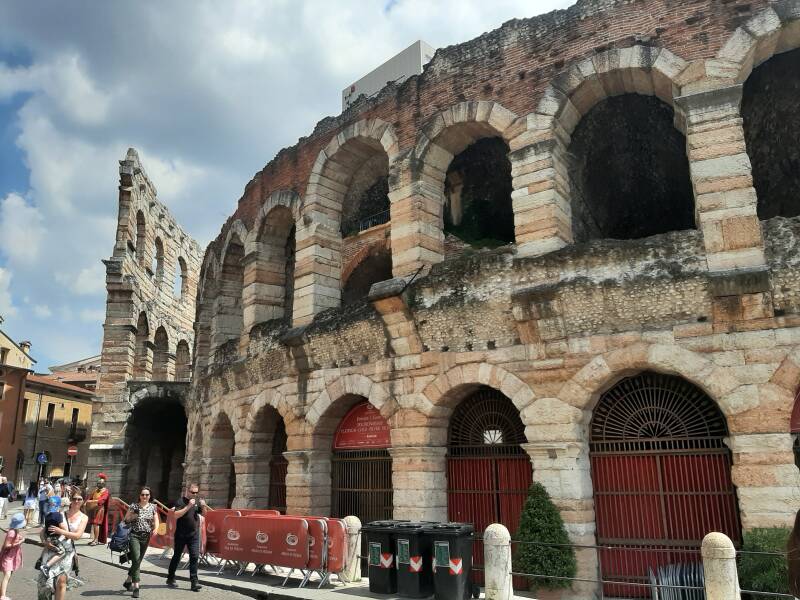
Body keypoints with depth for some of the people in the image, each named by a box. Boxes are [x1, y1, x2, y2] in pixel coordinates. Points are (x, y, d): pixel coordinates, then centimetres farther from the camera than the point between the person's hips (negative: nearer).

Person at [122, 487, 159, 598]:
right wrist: (132, 516, -16)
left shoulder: (153, 507, 5)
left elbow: (156, 521, 8)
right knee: (136, 560, -14)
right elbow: (126, 519, 5)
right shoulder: (134, 506, -2)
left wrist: (155, 528, -12)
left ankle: (128, 581, 33)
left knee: (138, 561, 13)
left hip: (146, 537, 4)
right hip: (134, 536, -4)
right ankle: (136, 587, -12)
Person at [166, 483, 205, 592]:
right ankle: (170, 578, 29)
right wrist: (188, 506, -27)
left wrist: (203, 506, -6)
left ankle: (194, 581, -3)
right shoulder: (180, 501, -8)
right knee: (177, 556, 11)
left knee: (194, 556, -5)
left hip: (194, 534, 3)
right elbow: (176, 515, -20)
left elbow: (203, 513, 15)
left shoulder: (197, 501, 7)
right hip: (181, 534, -3)